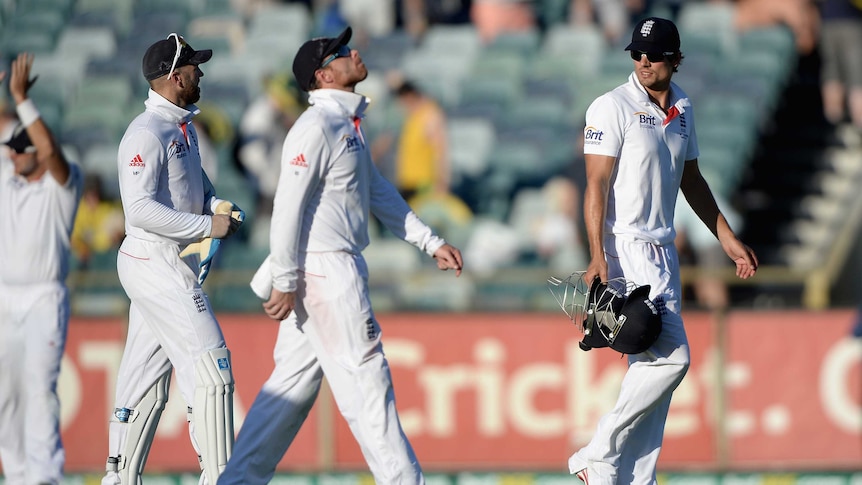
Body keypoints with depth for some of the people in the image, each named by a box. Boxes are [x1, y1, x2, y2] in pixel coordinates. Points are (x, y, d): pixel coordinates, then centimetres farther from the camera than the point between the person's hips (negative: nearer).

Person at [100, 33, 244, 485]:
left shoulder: (183, 127, 14)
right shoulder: (146, 134, -17)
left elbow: (195, 181, 27)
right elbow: (140, 208, -25)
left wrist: (218, 205, 4)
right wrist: (207, 226, -23)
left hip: (172, 266, 10)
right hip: (157, 265, -10)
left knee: (146, 375, 12)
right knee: (209, 365, -10)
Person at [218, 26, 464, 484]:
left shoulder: (348, 124, 16)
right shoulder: (316, 128, -15)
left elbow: (378, 191, 23)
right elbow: (288, 207, -18)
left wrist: (431, 243, 20)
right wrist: (285, 283, -19)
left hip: (340, 270, 10)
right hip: (323, 270, -10)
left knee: (295, 380, 12)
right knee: (365, 379, -6)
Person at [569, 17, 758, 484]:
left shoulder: (682, 109, 12)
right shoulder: (612, 107, -10)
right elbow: (597, 184, -15)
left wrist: (727, 237, 22)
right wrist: (598, 257, -24)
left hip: (663, 251, 8)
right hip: (625, 248, -8)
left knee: (654, 364, 7)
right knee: (671, 357, -17)